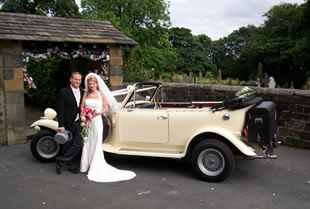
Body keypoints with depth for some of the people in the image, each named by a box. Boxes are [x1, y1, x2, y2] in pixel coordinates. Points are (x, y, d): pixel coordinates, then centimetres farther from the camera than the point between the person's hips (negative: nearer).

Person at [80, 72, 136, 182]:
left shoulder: (101, 94, 4)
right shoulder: (86, 95, 9)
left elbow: (106, 108, 2)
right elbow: (82, 107, 5)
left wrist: (98, 113, -13)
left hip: (97, 121, -2)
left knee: (96, 143, -1)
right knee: (86, 143, 3)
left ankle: (96, 167, 6)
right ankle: (85, 165, 14)